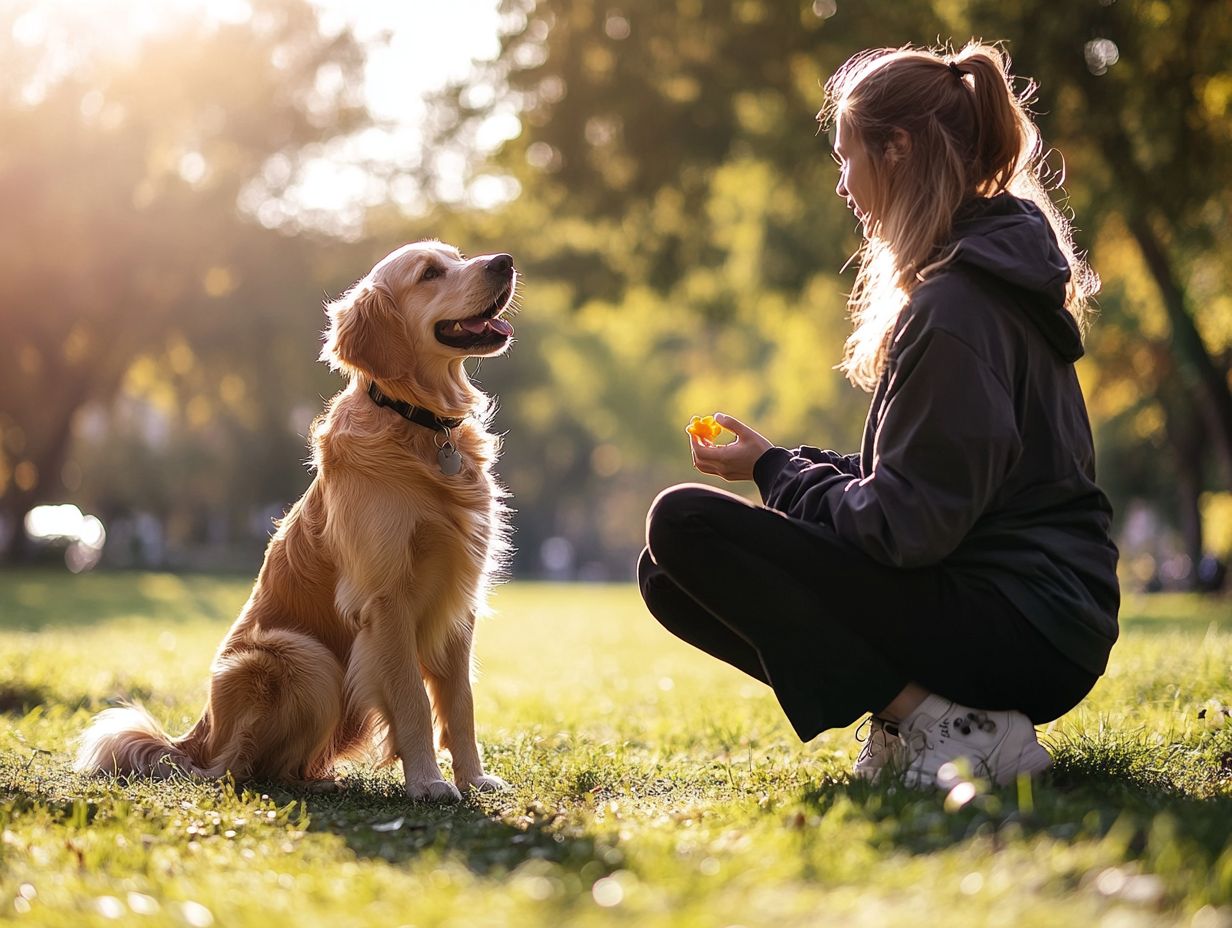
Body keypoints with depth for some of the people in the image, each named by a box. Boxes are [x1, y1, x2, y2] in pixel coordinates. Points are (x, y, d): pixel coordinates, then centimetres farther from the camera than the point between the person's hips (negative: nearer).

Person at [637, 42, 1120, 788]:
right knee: (670, 578, 8)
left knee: (685, 524, -17)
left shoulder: (955, 304, -19)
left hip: (1019, 628, -10)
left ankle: (945, 722, -15)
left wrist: (775, 471, -6)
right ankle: (916, 710, 3)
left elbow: (906, 525, -21)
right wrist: (792, 465, 9)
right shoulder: (989, 275, 14)